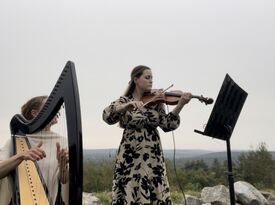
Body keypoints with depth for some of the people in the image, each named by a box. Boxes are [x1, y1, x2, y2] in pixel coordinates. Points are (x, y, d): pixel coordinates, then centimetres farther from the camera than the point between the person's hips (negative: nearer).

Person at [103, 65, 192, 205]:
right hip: (131, 157, -3)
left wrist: (180, 105, -14)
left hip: (153, 157, 3)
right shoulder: (125, 101, -1)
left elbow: (167, 125, -2)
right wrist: (128, 106, -33)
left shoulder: (156, 102, 8)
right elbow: (107, 116, -18)